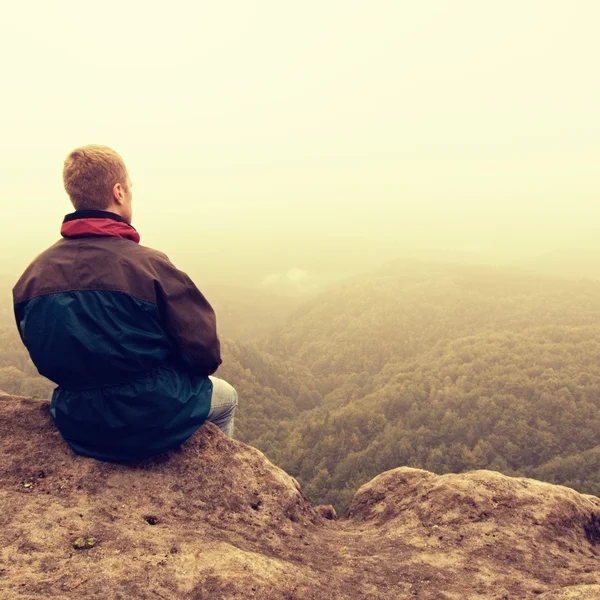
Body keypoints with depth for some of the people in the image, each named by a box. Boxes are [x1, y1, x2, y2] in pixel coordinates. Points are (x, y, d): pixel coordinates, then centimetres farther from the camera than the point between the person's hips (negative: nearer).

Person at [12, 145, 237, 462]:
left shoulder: (33, 275, -8)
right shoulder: (149, 265, -24)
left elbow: (46, 356, 4)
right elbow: (204, 354, -19)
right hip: (154, 419, -5)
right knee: (226, 396, 26)